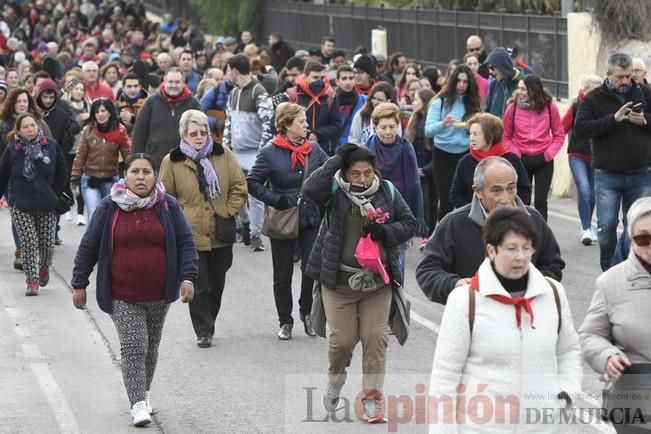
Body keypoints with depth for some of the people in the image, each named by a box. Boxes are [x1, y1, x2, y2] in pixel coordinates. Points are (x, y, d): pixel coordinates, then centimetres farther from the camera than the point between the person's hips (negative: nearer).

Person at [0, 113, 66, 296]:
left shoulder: (51, 145, -3)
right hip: (20, 206, -1)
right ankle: (32, 281, 3)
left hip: (46, 205, 1)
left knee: (47, 243, 6)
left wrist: (56, 195, 2)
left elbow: (61, 171, 7)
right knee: (28, 243, -7)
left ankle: (44, 268, 37)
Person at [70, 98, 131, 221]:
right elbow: (80, 156, -1)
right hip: (90, 180, -1)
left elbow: (128, 155, -4)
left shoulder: (119, 131, -4)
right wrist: (75, 179, -1)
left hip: (110, 181, 1)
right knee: (94, 215, -13)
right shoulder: (88, 131, -4)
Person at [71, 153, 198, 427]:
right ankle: (138, 403, -7)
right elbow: (88, 247, 2)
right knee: (133, 346, -11)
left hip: (158, 295, 2)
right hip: (122, 296, -2)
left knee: (151, 346, 15)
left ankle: (144, 391, 34)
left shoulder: (168, 207, 0)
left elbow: (185, 243, 1)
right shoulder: (109, 208, -3)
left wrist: (187, 278, -11)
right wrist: (79, 284, 2)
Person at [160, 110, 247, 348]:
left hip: (220, 234, 3)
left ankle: (208, 325, 31)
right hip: (191, 236, -3)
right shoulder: (172, 161, -4)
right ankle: (203, 331, 7)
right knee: (198, 285, -4)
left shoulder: (223, 155, 2)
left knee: (217, 283, 14)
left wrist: (229, 211, -3)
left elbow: (239, 187, 6)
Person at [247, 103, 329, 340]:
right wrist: (276, 200, -15)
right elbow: (253, 183, -8)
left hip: (311, 219, 2)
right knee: (283, 274, 8)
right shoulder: (270, 152, -9)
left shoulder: (313, 149, 2)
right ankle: (285, 321, 21)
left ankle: (307, 311, 20)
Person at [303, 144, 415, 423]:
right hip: (339, 280, -2)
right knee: (342, 338, 2)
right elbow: (311, 189, -27)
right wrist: (337, 159, -25)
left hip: (378, 280, 2)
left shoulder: (387, 192, 1)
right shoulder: (335, 191, -6)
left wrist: (384, 231, -13)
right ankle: (336, 379, 33)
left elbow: (409, 223, 6)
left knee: (376, 337, -2)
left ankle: (372, 395, 9)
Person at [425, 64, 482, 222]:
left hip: (465, 154, 2)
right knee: (446, 201, -6)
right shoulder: (440, 102, -3)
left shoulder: (474, 104, 4)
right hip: (443, 155, -2)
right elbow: (428, 130, -10)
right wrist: (443, 124, -29)